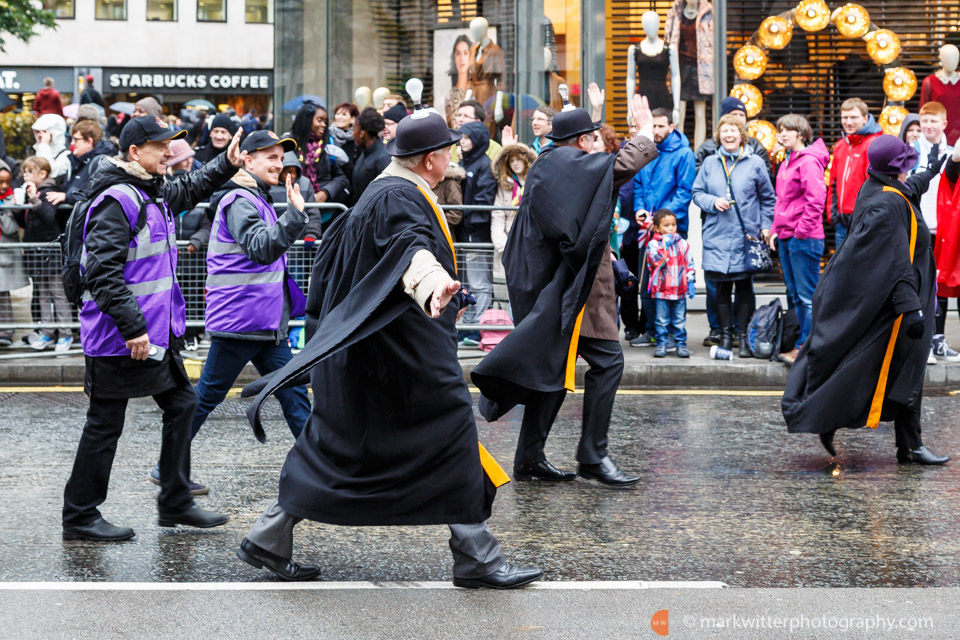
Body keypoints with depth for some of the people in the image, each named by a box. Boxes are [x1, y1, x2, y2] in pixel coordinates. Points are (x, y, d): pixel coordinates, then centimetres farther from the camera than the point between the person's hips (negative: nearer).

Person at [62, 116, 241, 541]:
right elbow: (103, 271, -25)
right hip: (118, 339, -10)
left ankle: (175, 504, 24)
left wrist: (226, 166, 26)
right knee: (105, 424, 0)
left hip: (157, 332, 10)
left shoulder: (153, 192, 12)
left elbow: (188, 191, 37)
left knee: (181, 404, 14)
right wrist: (132, 327, -28)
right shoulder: (116, 199, -18)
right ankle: (79, 517, 11)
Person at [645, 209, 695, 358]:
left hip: (679, 289, 2)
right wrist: (665, 245, -17)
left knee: (679, 320, 7)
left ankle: (681, 344, 13)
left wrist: (691, 281, 4)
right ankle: (661, 344, 9)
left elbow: (689, 263, 11)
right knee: (662, 320, 3)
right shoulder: (653, 244, -1)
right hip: (661, 290, -2)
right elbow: (655, 260, -17)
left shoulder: (682, 243, 8)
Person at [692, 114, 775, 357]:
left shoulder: (755, 163, 3)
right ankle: (725, 335, 13)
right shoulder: (710, 163, 9)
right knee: (722, 287, 5)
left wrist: (766, 225, -1)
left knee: (745, 287, 2)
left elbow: (768, 198, 8)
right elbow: (697, 193, 12)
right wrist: (713, 202, -8)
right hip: (717, 236, 2)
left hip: (746, 236, -2)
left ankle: (744, 337, 7)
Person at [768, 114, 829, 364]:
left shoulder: (809, 161, -12)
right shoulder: (786, 163, 17)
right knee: (795, 295, 13)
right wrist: (776, 230, 15)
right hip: (786, 238, 10)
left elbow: (815, 200, -19)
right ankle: (802, 345, 20)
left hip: (804, 238, -10)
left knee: (807, 295, -5)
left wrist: (801, 231, -17)